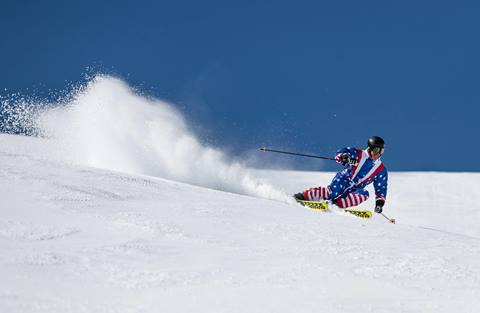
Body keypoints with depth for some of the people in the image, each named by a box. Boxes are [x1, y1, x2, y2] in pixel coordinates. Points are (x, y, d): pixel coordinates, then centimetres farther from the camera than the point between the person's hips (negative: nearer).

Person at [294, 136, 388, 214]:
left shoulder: (381, 170, 8)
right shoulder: (358, 154, 2)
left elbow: (381, 188, 14)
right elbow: (341, 153, -6)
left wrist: (380, 202, 1)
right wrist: (343, 157, -29)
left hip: (354, 189, 3)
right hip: (343, 180, -3)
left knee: (364, 194, -30)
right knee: (331, 193, -30)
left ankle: (338, 203, -34)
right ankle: (304, 196, -19)